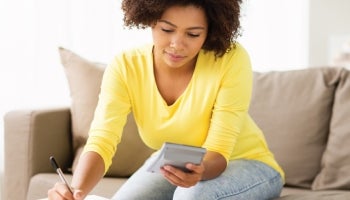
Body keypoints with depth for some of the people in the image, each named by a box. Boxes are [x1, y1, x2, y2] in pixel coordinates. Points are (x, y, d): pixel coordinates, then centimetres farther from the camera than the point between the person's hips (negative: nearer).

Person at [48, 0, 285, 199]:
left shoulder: (232, 59, -29)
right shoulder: (125, 67, -21)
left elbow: (219, 152, -28)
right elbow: (101, 142, -30)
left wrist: (200, 171, -52)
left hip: (244, 163, -3)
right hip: (172, 166, 3)